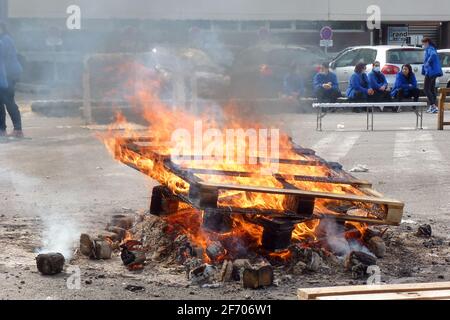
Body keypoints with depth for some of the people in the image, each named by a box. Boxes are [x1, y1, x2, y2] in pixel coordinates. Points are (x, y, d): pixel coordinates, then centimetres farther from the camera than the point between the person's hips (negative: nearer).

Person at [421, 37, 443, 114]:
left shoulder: (430, 49, -13)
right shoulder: (432, 49, 19)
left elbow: (433, 55, -35)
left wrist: (428, 63, -24)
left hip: (431, 72, -11)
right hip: (433, 72, 11)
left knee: (426, 89, -11)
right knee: (431, 89, 15)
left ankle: (433, 106, -18)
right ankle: (432, 107, 20)